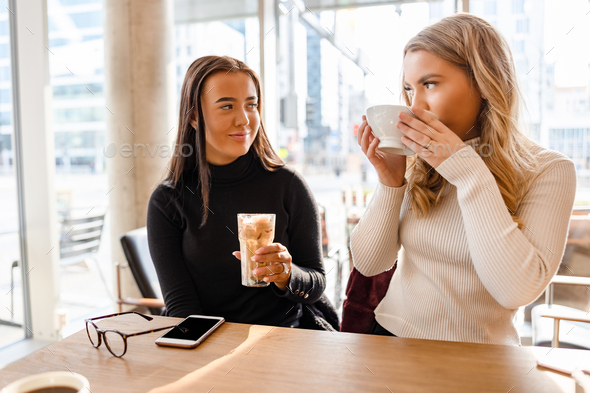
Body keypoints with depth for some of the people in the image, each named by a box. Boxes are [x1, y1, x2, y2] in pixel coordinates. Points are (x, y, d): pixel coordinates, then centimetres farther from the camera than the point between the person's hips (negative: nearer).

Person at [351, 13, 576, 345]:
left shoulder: (547, 170, -9)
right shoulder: (417, 163, -2)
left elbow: (518, 291, -21)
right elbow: (369, 263, -1)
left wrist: (469, 172, -21)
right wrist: (390, 183, -13)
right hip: (392, 337, 2)